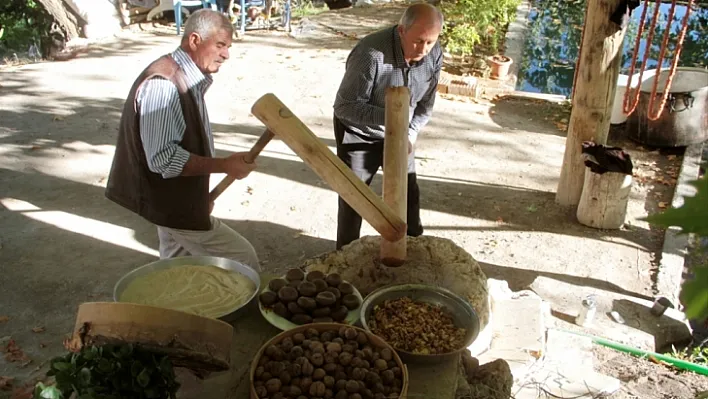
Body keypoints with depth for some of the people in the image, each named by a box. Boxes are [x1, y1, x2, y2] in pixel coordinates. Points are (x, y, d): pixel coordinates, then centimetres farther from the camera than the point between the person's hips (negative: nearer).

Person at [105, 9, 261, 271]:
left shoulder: (188, 78, 6)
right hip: (173, 205, -10)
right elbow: (163, 159, -28)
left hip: (179, 201, 10)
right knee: (242, 261, -1)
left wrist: (201, 195, 14)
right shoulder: (163, 84, -24)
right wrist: (225, 165, -25)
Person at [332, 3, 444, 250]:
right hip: (359, 132, -5)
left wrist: (410, 133, -15)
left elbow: (425, 103, -1)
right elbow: (344, 106, -30)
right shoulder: (371, 54, -34)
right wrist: (387, 116, -42)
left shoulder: (435, 55, -15)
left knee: (408, 193, 11)